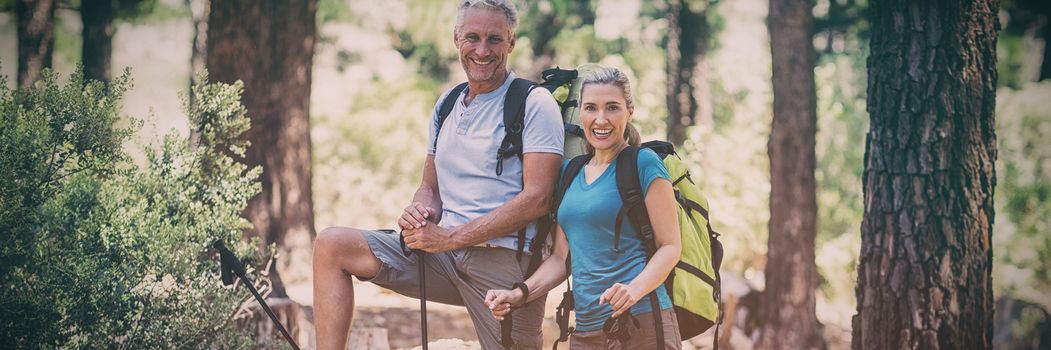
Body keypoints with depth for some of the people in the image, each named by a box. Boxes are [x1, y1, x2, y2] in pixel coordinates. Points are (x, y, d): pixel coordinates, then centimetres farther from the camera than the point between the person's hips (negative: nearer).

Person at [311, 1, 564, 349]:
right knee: (332, 245, -6)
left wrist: (450, 237, -15)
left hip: (503, 257, -6)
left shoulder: (534, 104, -5)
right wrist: (420, 212, -4)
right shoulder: (446, 105, 17)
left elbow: (537, 199, -14)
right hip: (445, 252, 6)